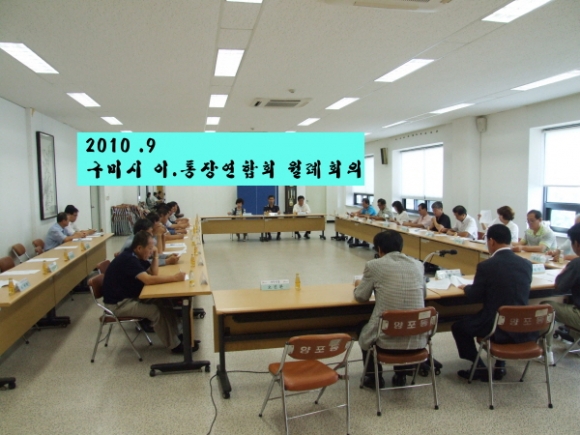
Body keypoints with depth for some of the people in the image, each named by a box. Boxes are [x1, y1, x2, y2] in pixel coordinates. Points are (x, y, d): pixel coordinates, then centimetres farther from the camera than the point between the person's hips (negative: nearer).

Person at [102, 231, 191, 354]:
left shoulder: (136, 256, 5)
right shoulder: (128, 259, -26)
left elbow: (154, 273, 9)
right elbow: (148, 280, -35)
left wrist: (155, 255, -4)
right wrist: (174, 278, -31)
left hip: (131, 296, 10)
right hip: (118, 303, -9)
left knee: (165, 302, -6)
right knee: (155, 311, -24)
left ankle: (176, 336, 2)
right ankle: (174, 345, -11)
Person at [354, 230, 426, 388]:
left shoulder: (373, 265, -6)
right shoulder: (417, 264, 5)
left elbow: (361, 297, 5)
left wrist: (358, 285, 26)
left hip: (386, 338, -3)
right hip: (417, 339, 4)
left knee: (364, 332, 30)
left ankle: (374, 378, 36)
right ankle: (401, 375, 41)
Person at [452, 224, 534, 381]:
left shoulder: (486, 266, -16)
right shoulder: (526, 264, -1)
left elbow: (474, 298, -8)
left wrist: (466, 288, 13)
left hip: (495, 327, -5)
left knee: (458, 325, 18)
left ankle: (479, 367, 16)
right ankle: (500, 365, 32)